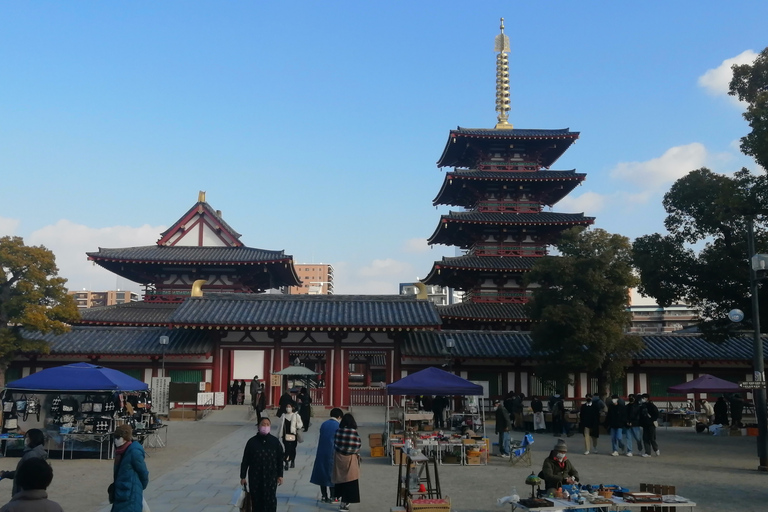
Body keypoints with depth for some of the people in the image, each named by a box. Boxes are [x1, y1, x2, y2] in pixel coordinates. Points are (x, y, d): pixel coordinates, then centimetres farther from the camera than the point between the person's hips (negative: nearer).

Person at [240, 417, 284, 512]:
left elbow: (280, 460, 3)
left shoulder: (275, 442, -2)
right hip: (255, 477, 0)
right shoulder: (252, 442, -4)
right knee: (256, 500, 8)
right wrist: (243, 476, 0)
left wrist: (280, 475, 2)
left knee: (270, 500, 2)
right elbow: (245, 460, 0)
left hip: (271, 477, 0)